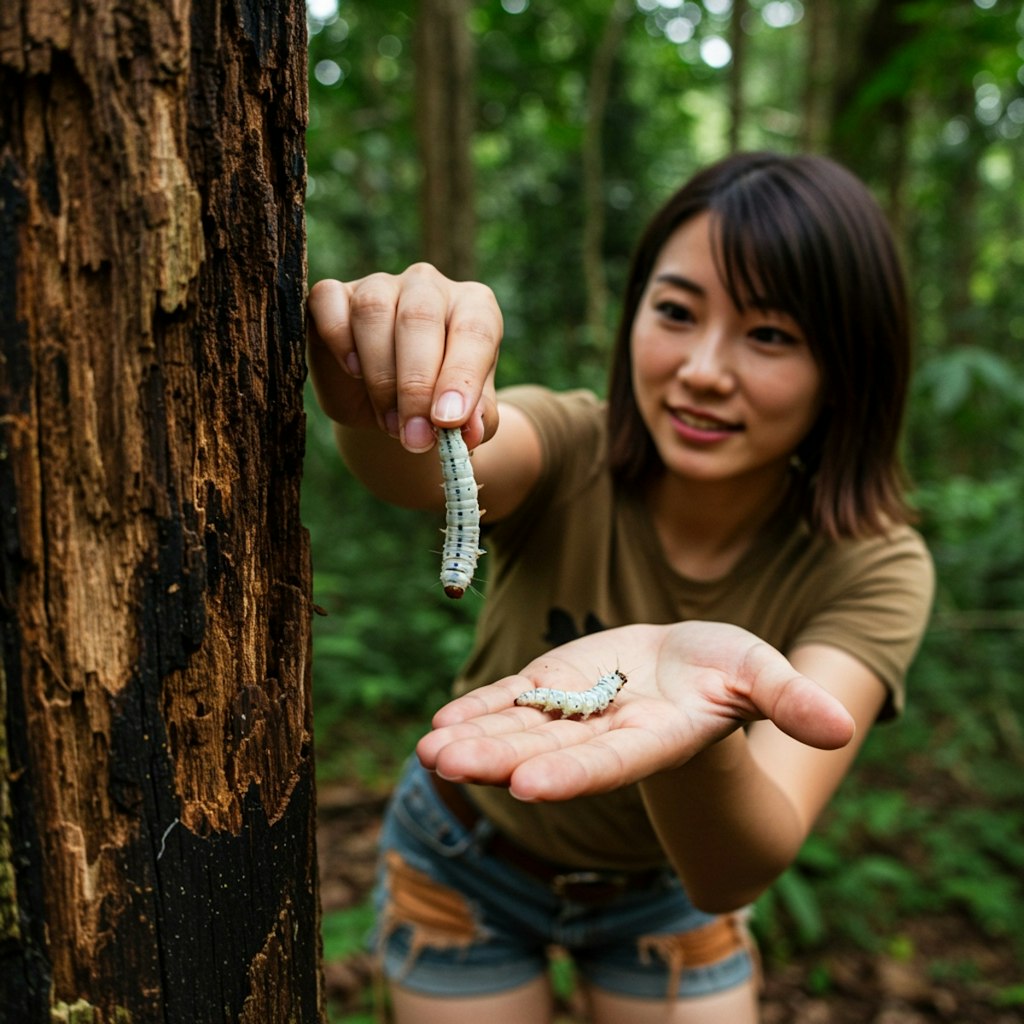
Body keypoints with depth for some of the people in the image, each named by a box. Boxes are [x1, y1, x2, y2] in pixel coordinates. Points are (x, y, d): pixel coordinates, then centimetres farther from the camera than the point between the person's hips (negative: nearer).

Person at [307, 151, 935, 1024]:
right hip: (468, 864, 0)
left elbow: (732, 875, -38)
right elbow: (435, 466, -47)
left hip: (672, 882, 1)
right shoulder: (570, 450, -24)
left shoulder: (871, 568, -25)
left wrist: (702, 741, -59)